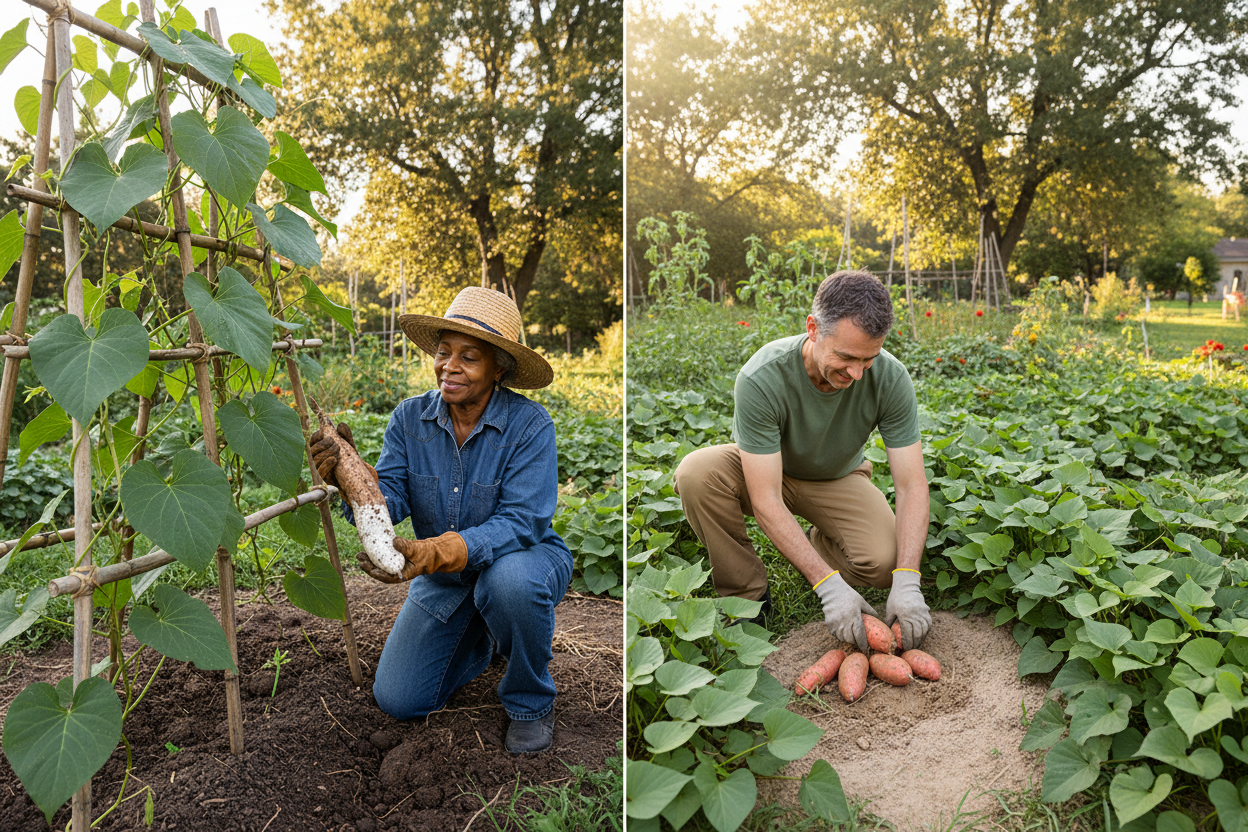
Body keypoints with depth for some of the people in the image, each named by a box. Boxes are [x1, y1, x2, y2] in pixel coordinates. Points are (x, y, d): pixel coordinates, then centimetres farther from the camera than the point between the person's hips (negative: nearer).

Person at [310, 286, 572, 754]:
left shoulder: (530, 426, -22)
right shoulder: (410, 418, -9)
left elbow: (522, 522, -30)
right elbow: (388, 500, -16)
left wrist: (432, 553, -44)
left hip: (524, 558, -4)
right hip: (444, 576, 4)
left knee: (509, 580, -40)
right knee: (397, 700, -1)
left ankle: (530, 703, -9)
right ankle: (477, 637, 30)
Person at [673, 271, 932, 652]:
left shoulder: (891, 379, -26)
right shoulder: (762, 378, -36)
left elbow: (912, 485, -22)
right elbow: (765, 500, -35)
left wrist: (907, 582, -35)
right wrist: (829, 585, -40)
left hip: (837, 478, 2)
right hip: (764, 472, -1)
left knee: (886, 561, -27)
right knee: (697, 472, -34)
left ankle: (822, 542, 9)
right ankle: (747, 593, -12)